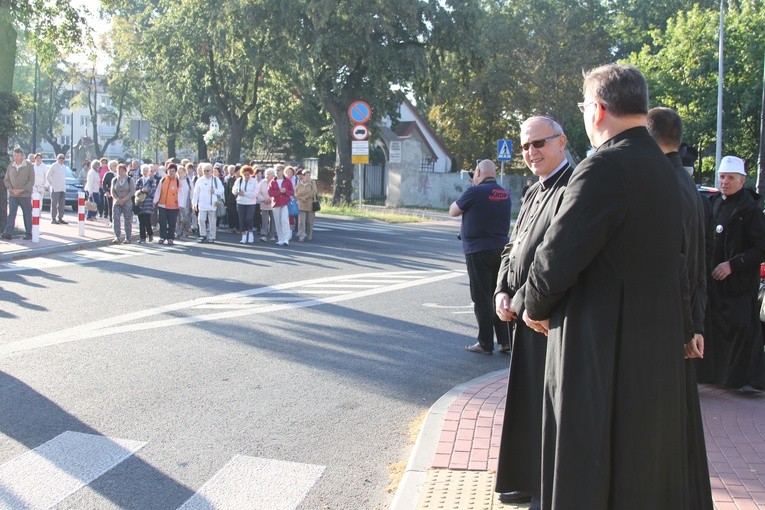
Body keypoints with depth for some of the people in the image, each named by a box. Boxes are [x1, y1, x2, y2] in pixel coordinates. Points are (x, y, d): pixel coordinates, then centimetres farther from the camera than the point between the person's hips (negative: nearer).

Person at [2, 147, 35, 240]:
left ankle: (29, 234, 11)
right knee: (11, 214, -5)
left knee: (27, 215, 4)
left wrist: (21, 190, -14)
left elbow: (31, 181, -7)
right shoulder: (10, 166, 7)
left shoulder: (28, 166, -4)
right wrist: (12, 189, -7)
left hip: (25, 195, -3)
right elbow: (6, 179, 9)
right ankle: (8, 233, -11)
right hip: (12, 195, 3)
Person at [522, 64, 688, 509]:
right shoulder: (663, 169, 8)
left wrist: (537, 307, -1)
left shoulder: (606, 168, -19)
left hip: (602, 346, -8)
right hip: (660, 341, 9)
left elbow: (558, 256, -21)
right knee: (648, 466, 20)